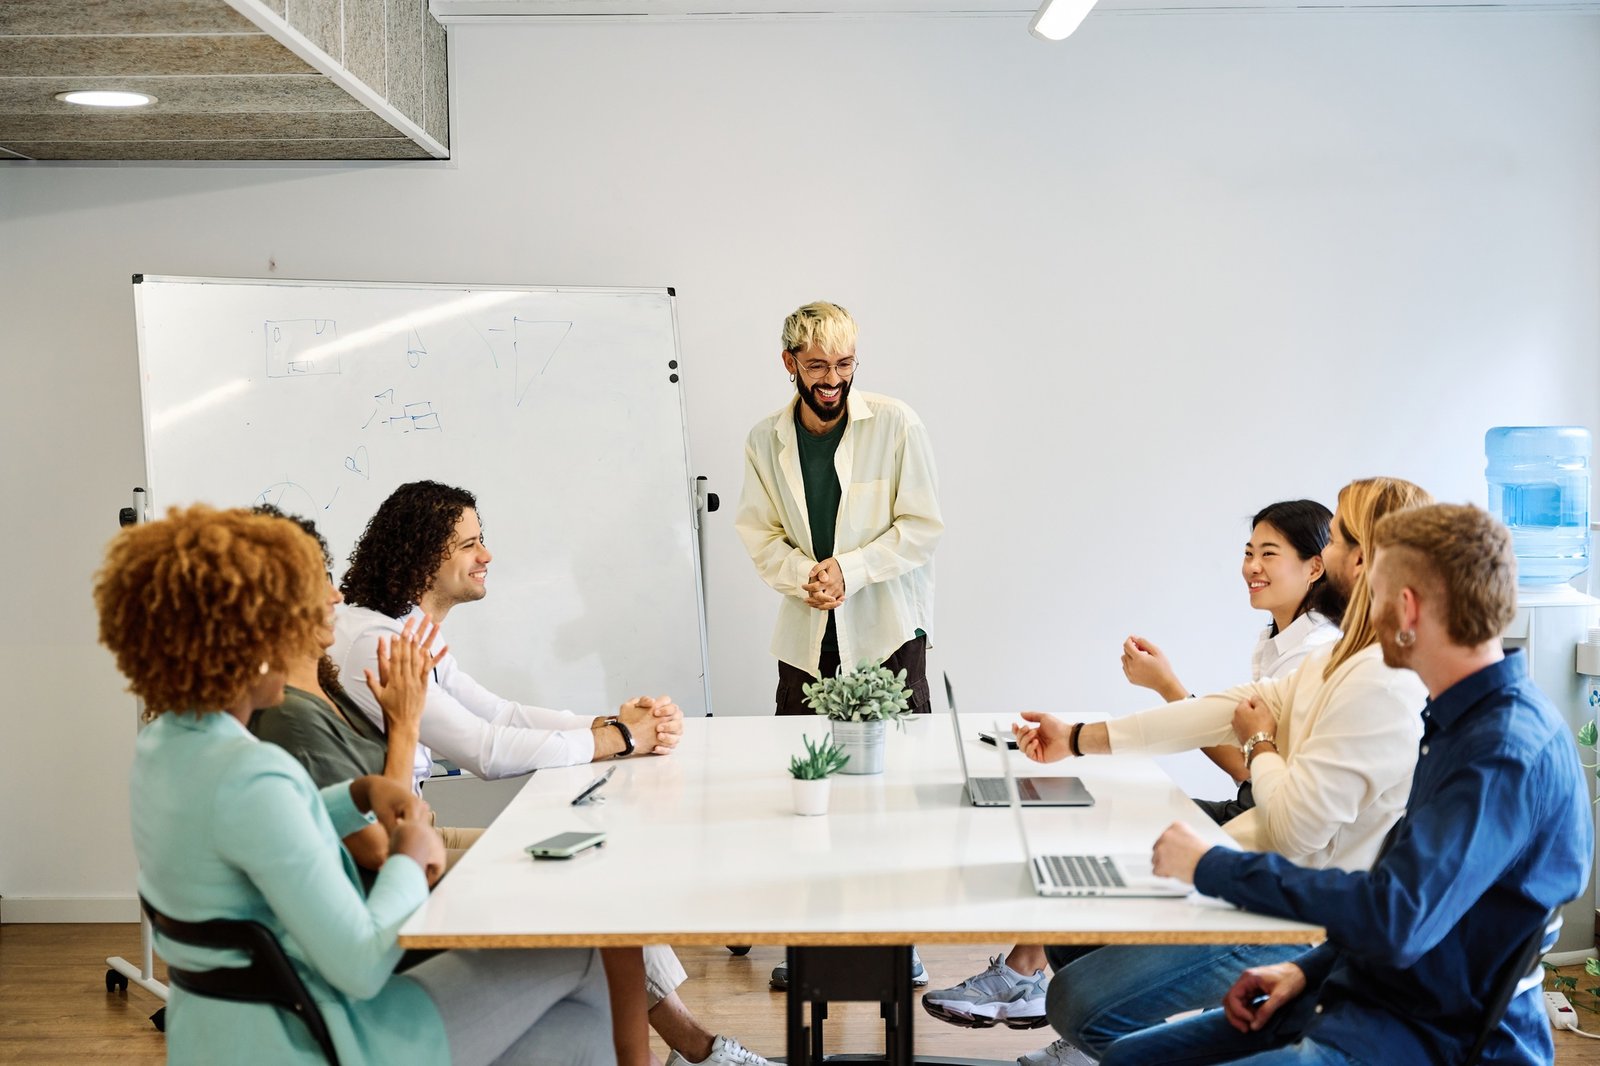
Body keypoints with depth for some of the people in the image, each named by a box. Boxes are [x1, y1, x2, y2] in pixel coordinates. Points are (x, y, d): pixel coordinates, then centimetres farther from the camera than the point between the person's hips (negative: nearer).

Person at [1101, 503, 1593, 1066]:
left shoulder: (1510, 752, -23)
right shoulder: (1462, 719, 10)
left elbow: (1396, 918, -31)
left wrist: (1212, 867, -21)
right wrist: (1308, 968, 7)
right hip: (1360, 994, 10)